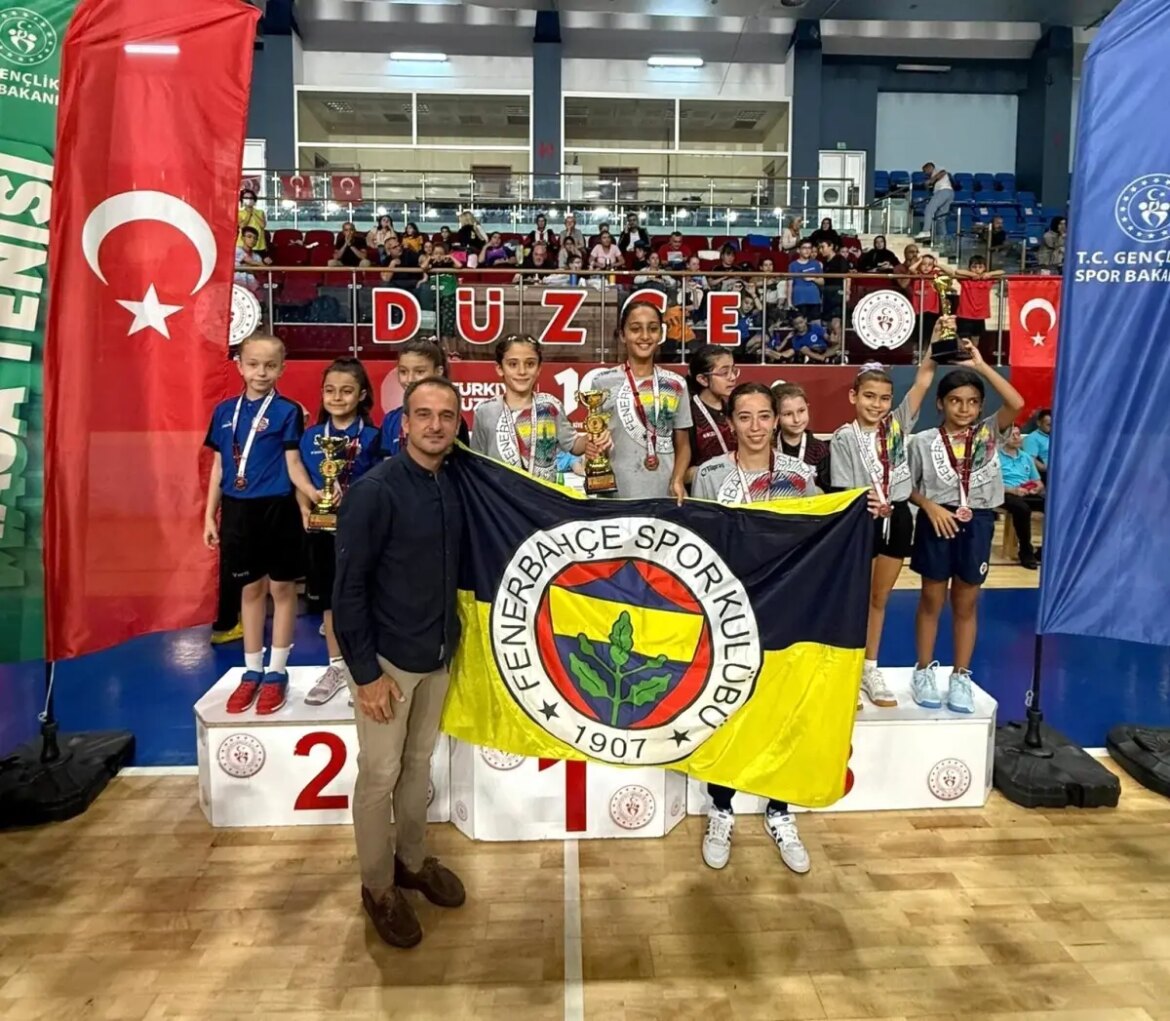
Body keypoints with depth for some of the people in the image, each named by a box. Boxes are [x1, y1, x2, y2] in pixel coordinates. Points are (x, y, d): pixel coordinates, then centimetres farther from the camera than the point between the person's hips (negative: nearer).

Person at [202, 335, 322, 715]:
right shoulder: (225, 411, 6)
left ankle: (276, 673, 18)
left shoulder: (287, 411, -4)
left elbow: (293, 463, -6)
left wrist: (312, 492, -25)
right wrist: (210, 515, 9)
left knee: (281, 587, 6)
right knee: (250, 588, 13)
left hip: (277, 510, -3)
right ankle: (252, 671, 25)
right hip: (237, 511, 4)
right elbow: (218, 466, 11)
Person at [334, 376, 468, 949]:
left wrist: (451, 638, 8)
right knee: (380, 775, 8)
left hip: (438, 654, 6)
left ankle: (413, 861, 38)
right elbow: (348, 587, -17)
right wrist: (366, 672, -16)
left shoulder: (455, 486, 1)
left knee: (420, 764, 20)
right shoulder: (374, 490, -18)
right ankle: (378, 888, 26)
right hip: (387, 657, -6)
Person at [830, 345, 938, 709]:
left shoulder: (897, 423, 2)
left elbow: (923, 381, -8)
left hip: (898, 518, 4)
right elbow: (841, 493, -13)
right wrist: (863, 503, -32)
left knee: (879, 599, 16)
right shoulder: (843, 439, -9)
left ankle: (870, 669, 29)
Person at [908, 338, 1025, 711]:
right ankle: (924, 671, 22)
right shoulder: (923, 441, -2)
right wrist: (930, 507, -16)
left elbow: (1016, 404, -15)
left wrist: (981, 365, -13)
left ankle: (960, 677, 22)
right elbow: (908, 486, 2)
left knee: (966, 604, 11)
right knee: (932, 600, 9)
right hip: (937, 521, -1)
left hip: (978, 522, 2)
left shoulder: (988, 433, 1)